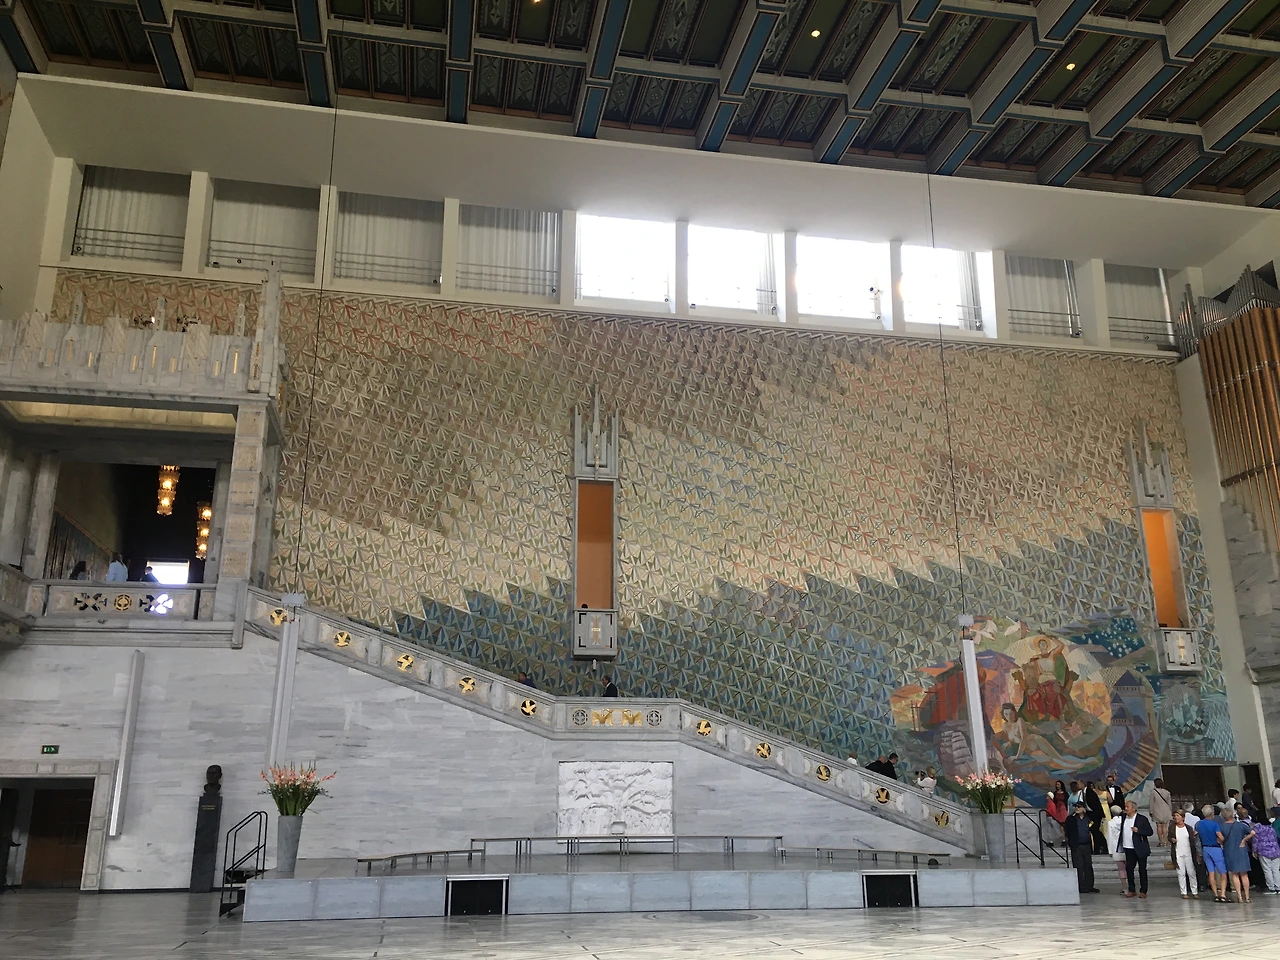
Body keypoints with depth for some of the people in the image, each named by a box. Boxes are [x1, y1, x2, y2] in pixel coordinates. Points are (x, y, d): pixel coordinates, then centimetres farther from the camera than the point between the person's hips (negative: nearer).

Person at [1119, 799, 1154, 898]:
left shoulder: (1142, 819, -8)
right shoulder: (1124, 818, 7)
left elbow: (1150, 832, -10)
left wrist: (1138, 830, -23)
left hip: (1140, 849, -5)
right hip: (1128, 849, 5)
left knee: (1142, 870, 4)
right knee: (1129, 869, 7)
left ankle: (1143, 891, 12)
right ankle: (1131, 890, 17)